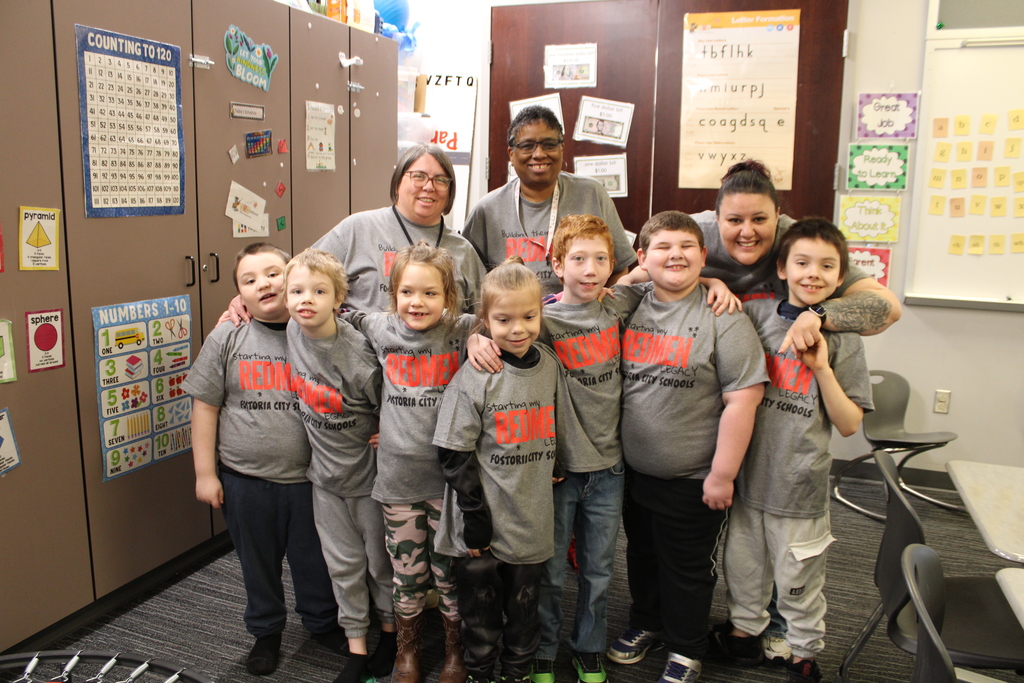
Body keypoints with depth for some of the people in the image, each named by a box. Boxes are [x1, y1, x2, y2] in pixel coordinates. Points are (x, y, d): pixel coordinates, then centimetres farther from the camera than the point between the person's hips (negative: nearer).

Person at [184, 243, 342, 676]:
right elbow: (205, 407, 0)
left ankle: (322, 621, 42)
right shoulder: (227, 338, -3)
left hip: (310, 478, 0)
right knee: (258, 561, 18)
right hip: (245, 479, 0)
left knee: (315, 559, 16)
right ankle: (266, 631, 42)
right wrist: (205, 473, -1)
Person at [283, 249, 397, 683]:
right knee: (343, 564, 15)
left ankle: (389, 630, 38)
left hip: (368, 474, -5)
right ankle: (356, 646, 30)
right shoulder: (294, 332, -9)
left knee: (381, 560, 14)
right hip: (325, 473, 5)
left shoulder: (357, 357, -26)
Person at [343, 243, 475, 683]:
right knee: (407, 574, 14)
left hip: (448, 478, -2)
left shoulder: (463, 332, -6)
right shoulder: (380, 330, 1)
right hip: (397, 476, 2)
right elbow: (344, 316, 20)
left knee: (450, 573, 12)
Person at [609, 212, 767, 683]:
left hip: (692, 479, -5)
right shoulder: (630, 310, 0)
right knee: (641, 554, 23)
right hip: (634, 470, 5)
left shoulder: (722, 317, -15)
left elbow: (743, 399, -17)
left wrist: (722, 474, -17)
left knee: (687, 569, 12)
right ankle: (645, 623, 47)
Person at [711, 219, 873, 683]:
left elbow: (849, 424, -7)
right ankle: (745, 630, 44)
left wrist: (822, 368, -20)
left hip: (800, 484, -2)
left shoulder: (841, 339, -7)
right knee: (742, 565, 19)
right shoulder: (756, 315, -4)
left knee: (799, 580, 14)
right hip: (747, 474, 2)